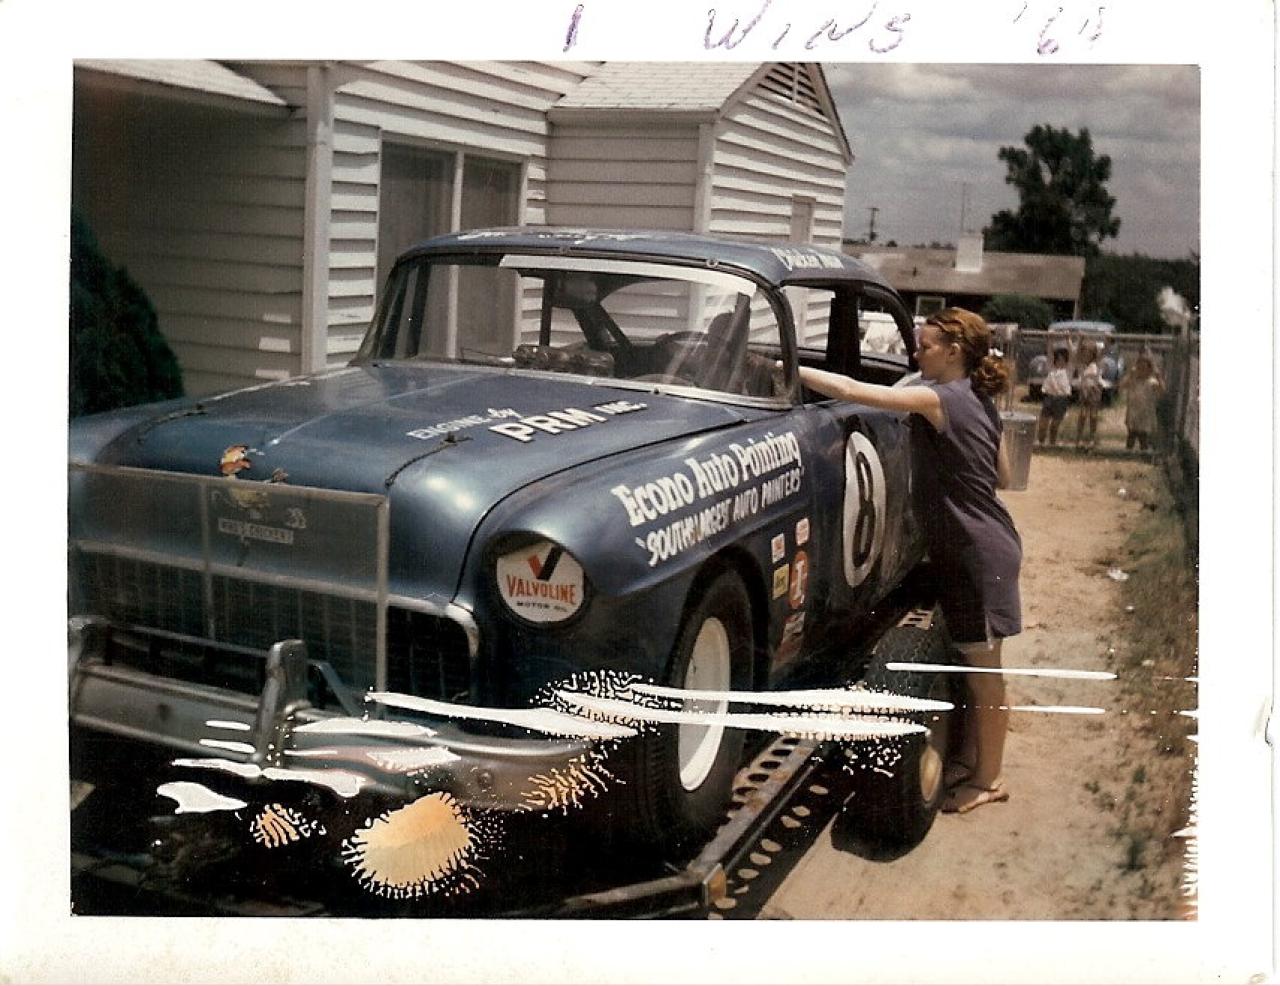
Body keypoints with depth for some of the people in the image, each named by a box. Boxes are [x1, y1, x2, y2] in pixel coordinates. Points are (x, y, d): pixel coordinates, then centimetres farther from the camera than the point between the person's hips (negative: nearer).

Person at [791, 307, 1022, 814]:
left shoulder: (942, 400, -19)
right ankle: (970, 758, 32)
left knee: (982, 668, 3)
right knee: (975, 663, 19)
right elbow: (1003, 477, 18)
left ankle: (989, 778, 16)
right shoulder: (979, 402, 8)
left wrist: (788, 368, -20)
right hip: (967, 547, 9)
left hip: (978, 553, -9)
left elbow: (851, 390, -25)